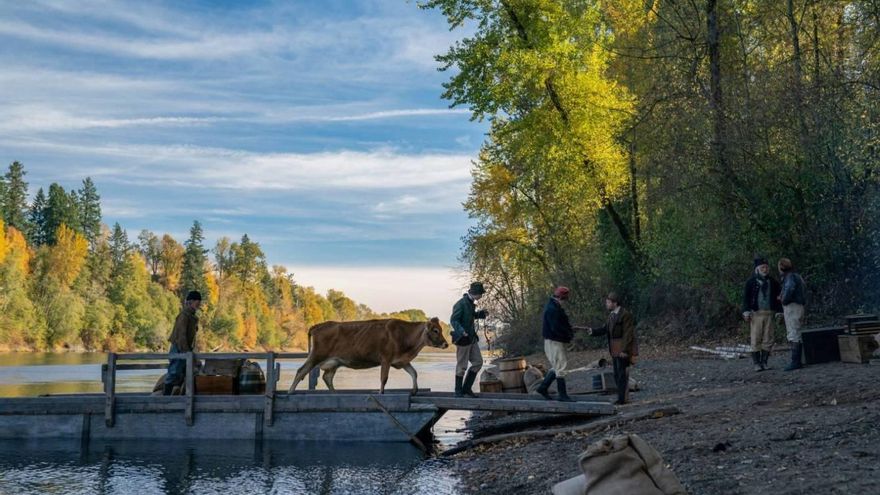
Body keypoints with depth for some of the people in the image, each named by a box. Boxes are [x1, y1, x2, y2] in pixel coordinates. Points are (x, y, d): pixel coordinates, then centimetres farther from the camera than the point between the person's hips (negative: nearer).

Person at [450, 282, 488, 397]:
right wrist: (461, 331, -36)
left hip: (472, 339, 9)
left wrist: (481, 313, 9)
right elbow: (453, 320, -21)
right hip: (463, 339, -9)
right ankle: (458, 392, 12)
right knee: (462, 366, 0)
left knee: (478, 362, 9)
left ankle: (466, 388, 17)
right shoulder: (461, 304, -18)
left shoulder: (471, 303, 9)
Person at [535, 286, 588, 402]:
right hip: (554, 342, -11)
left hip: (557, 341, 11)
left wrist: (572, 328, 10)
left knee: (557, 367, 17)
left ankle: (543, 387, 22)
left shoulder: (555, 308, 16)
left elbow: (561, 324, 23)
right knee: (561, 367, -7)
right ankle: (563, 395, -2)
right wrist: (570, 333, -14)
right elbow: (556, 328, -25)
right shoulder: (552, 309, -19)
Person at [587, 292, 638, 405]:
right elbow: (606, 329, 9)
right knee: (617, 375, 10)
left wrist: (624, 350, -22)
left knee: (622, 374, -7)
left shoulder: (625, 315, -14)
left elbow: (628, 334, -17)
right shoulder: (612, 315, 13)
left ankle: (622, 398, -4)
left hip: (624, 349, -9)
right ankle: (622, 397, 17)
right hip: (615, 350, 9)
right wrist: (593, 331, -6)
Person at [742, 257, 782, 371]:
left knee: (768, 339, 4)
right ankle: (756, 363, 1)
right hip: (756, 314, -3)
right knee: (756, 339, -3)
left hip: (769, 314, 4)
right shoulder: (751, 281, 0)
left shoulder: (772, 282, 11)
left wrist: (779, 311, 8)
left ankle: (764, 362, 12)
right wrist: (746, 311, -12)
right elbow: (746, 296, -2)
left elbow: (777, 297, 16)